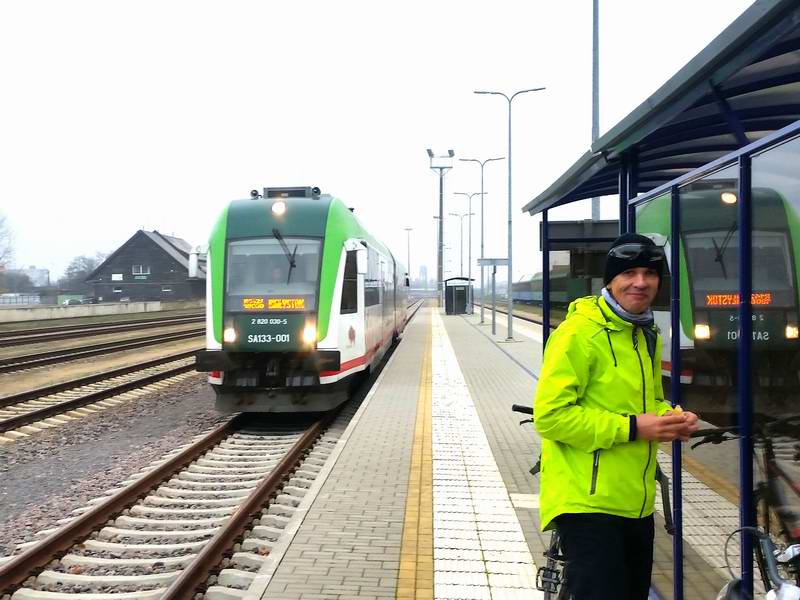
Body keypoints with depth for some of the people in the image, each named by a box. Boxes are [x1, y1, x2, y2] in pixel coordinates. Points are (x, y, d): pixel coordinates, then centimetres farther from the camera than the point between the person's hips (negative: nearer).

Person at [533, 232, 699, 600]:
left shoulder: (648, 336, 14)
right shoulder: (579, 332, -15)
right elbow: (550, 415, -20)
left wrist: (673, 418, 4)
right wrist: (630, 428, -21)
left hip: (637, 506, 9)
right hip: (588, 504, -9)